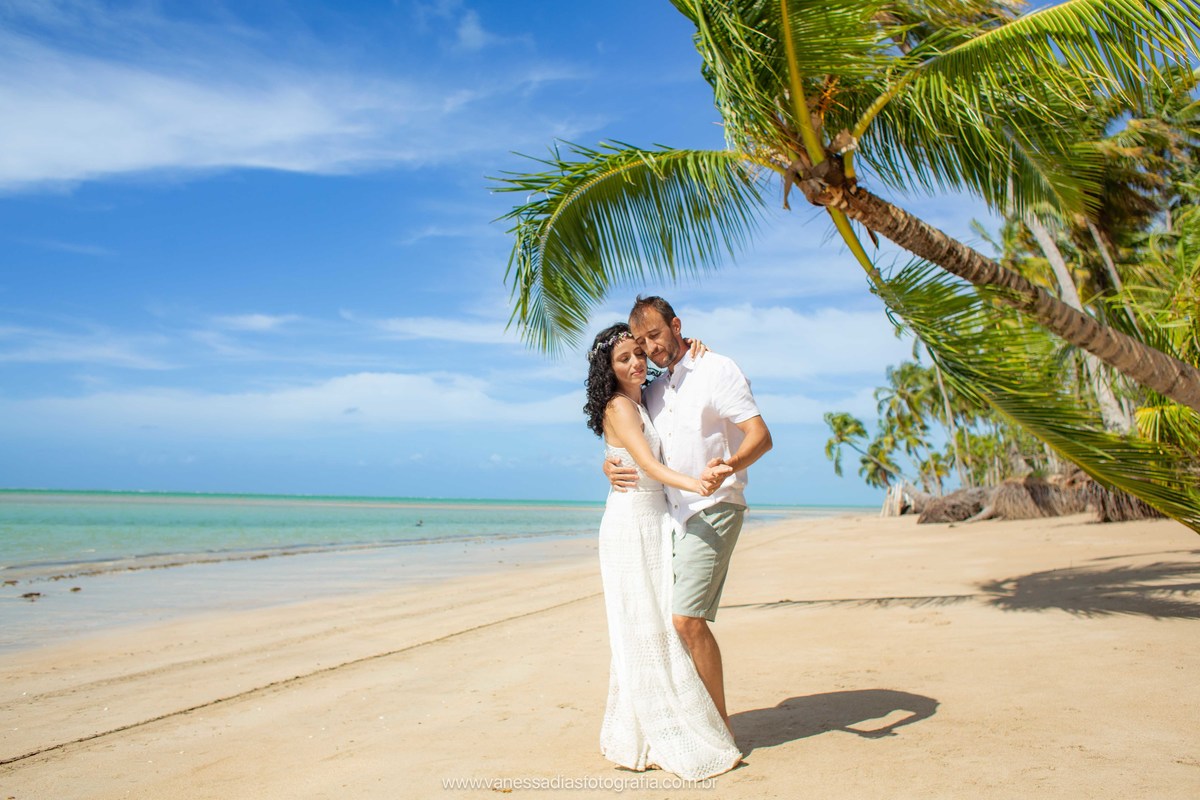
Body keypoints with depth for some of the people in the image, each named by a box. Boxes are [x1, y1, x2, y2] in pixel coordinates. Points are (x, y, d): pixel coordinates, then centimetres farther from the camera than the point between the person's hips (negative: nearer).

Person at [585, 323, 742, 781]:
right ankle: (669, 742, 0)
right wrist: (690, 481, -42)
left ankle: (636, 734, 16)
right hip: (631, 525, -8)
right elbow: (647, 463, -25)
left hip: (654, 524, 8)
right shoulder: (619, 406, -11)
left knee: (655, 628, 8)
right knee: (645, 630, -5)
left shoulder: (647, 400, 13)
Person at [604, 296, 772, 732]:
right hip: (672, 515, 8)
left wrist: (727, 466, -33)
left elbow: (760, 436, -13)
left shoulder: (717, 370, -4)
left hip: (713, 509, -8)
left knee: (687, 618, -16)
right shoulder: (654, 391, 17)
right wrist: (609, 464, 0)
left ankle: (719, 725, -3)